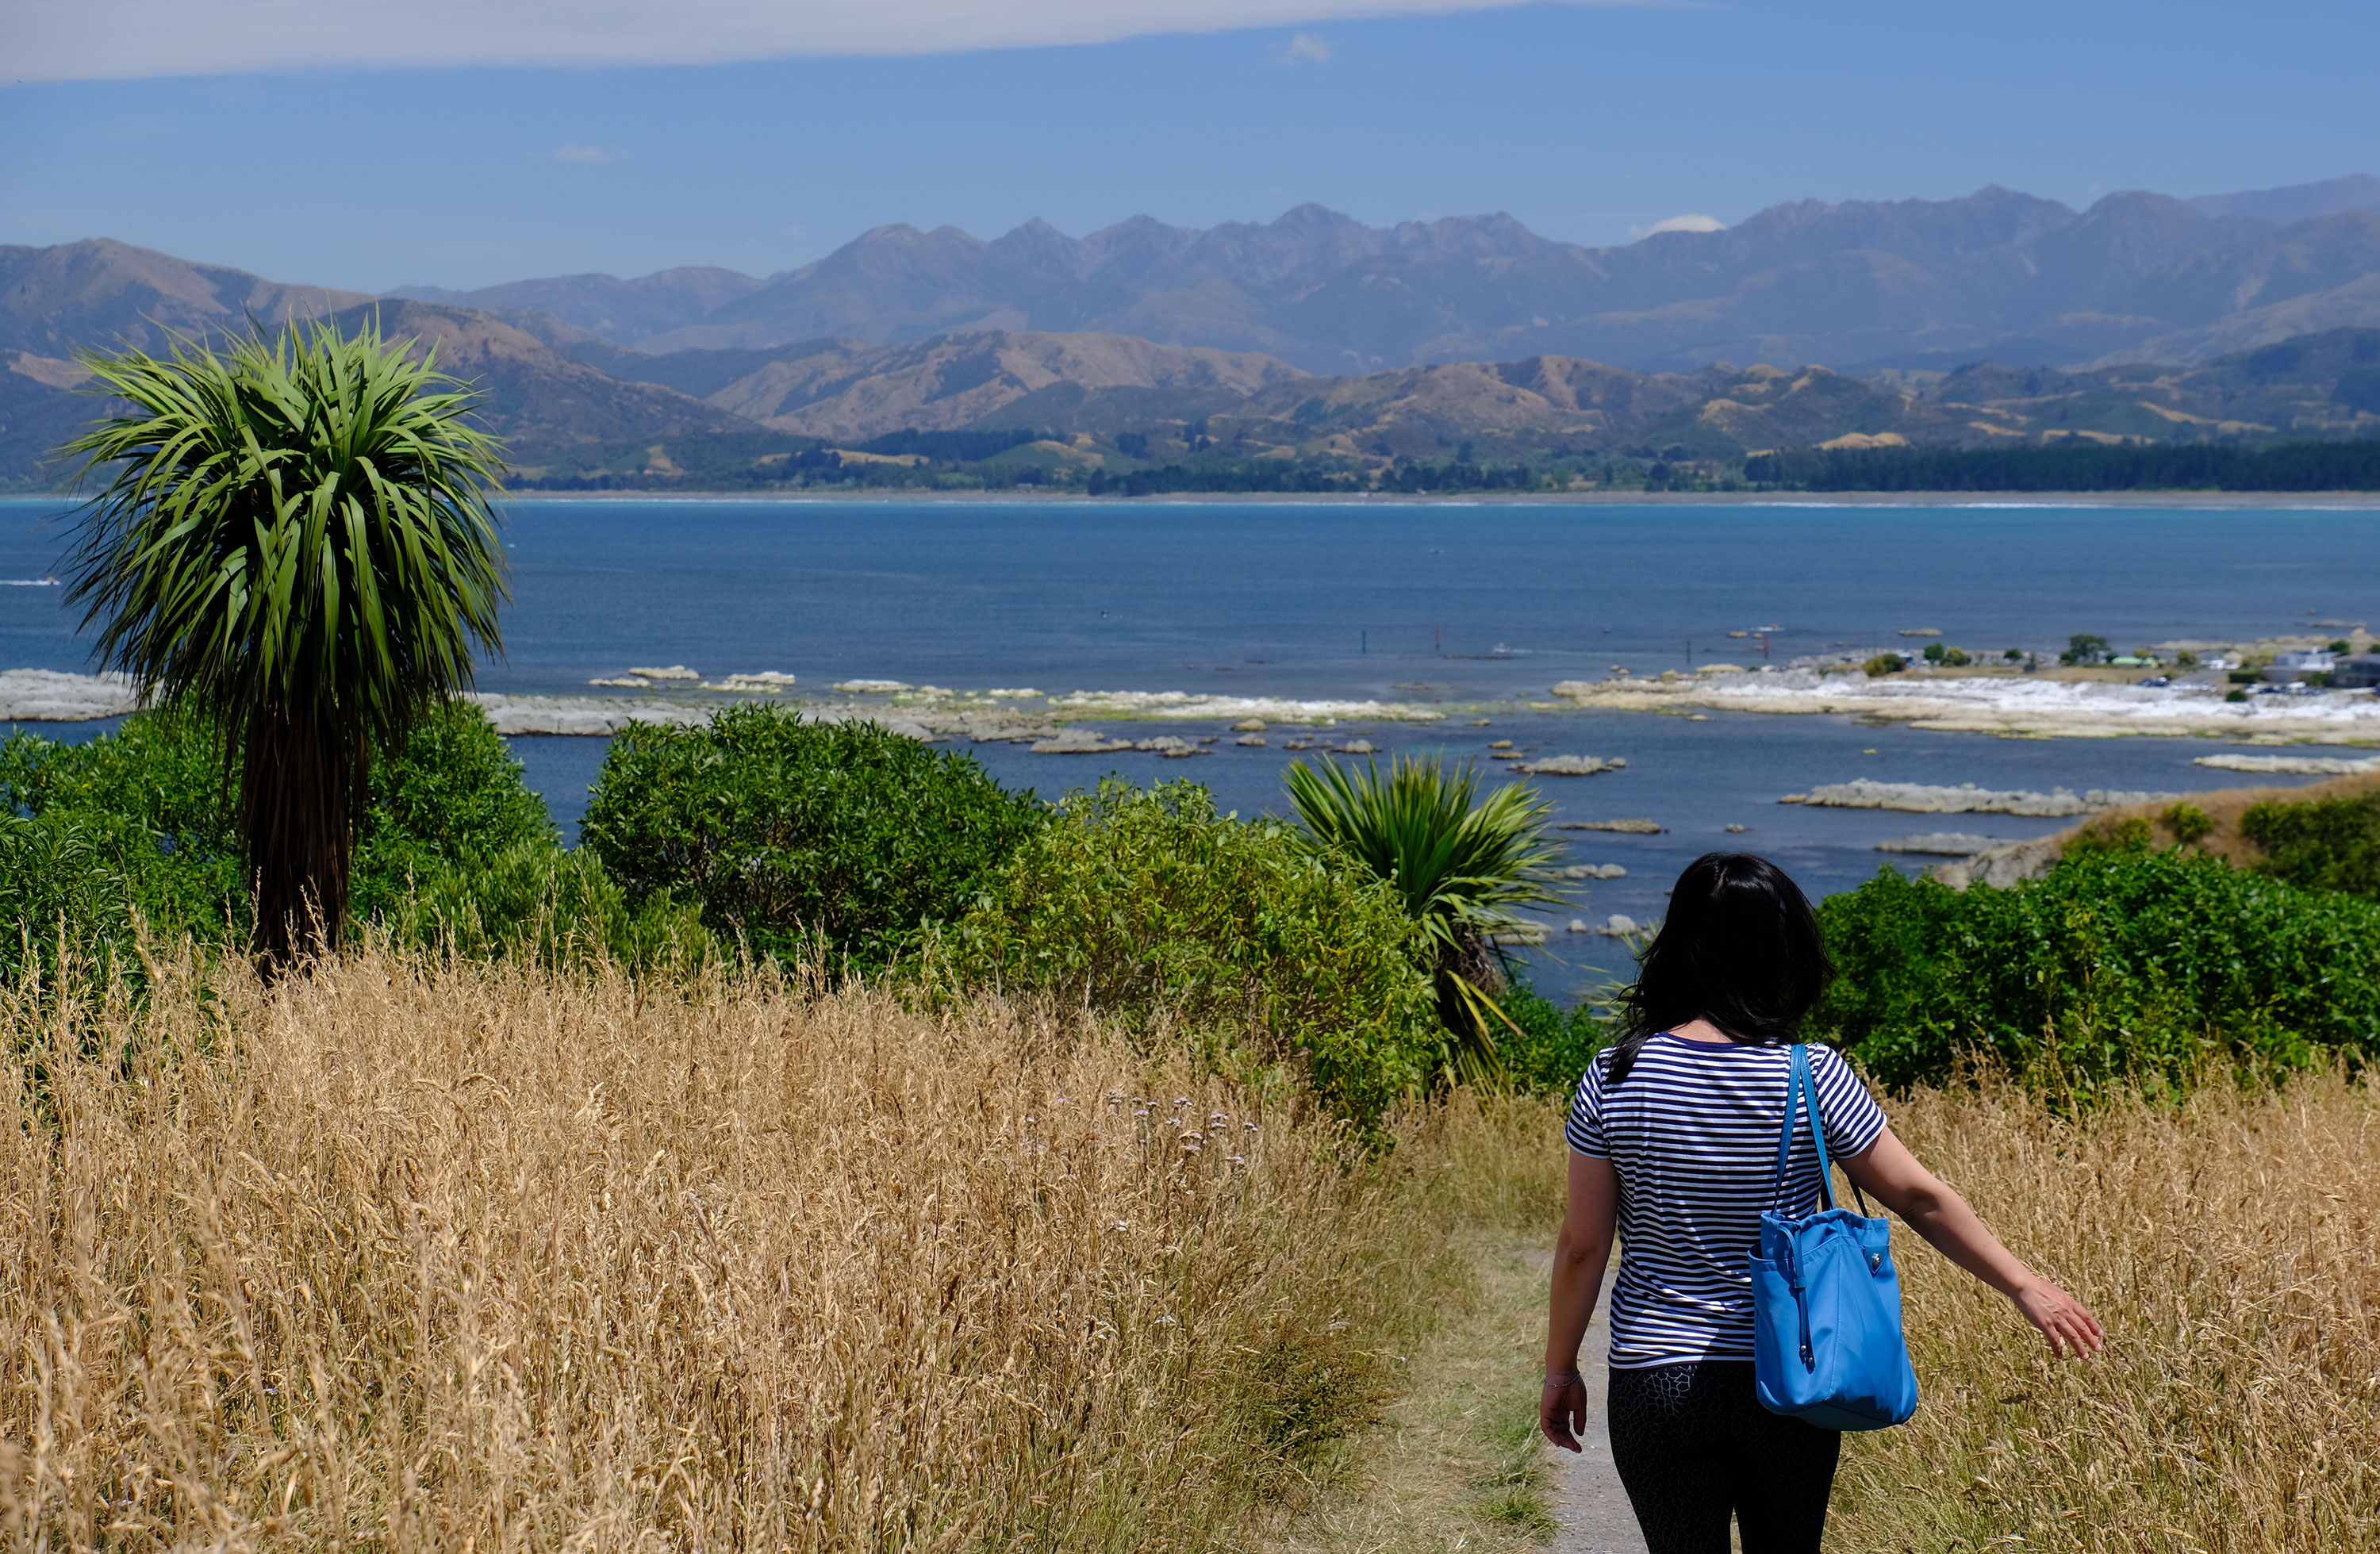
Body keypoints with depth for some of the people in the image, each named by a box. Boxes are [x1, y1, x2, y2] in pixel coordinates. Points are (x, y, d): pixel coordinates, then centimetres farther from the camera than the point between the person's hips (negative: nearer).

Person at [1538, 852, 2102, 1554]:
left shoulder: (1614, 1077, -8)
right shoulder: (1812, 1077, -11)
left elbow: (1583, 1245, -3)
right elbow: (1921, 1198, -3)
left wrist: (1560, 1367, 9)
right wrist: (2024, 1285, 10)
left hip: (1653, 1383, 0)